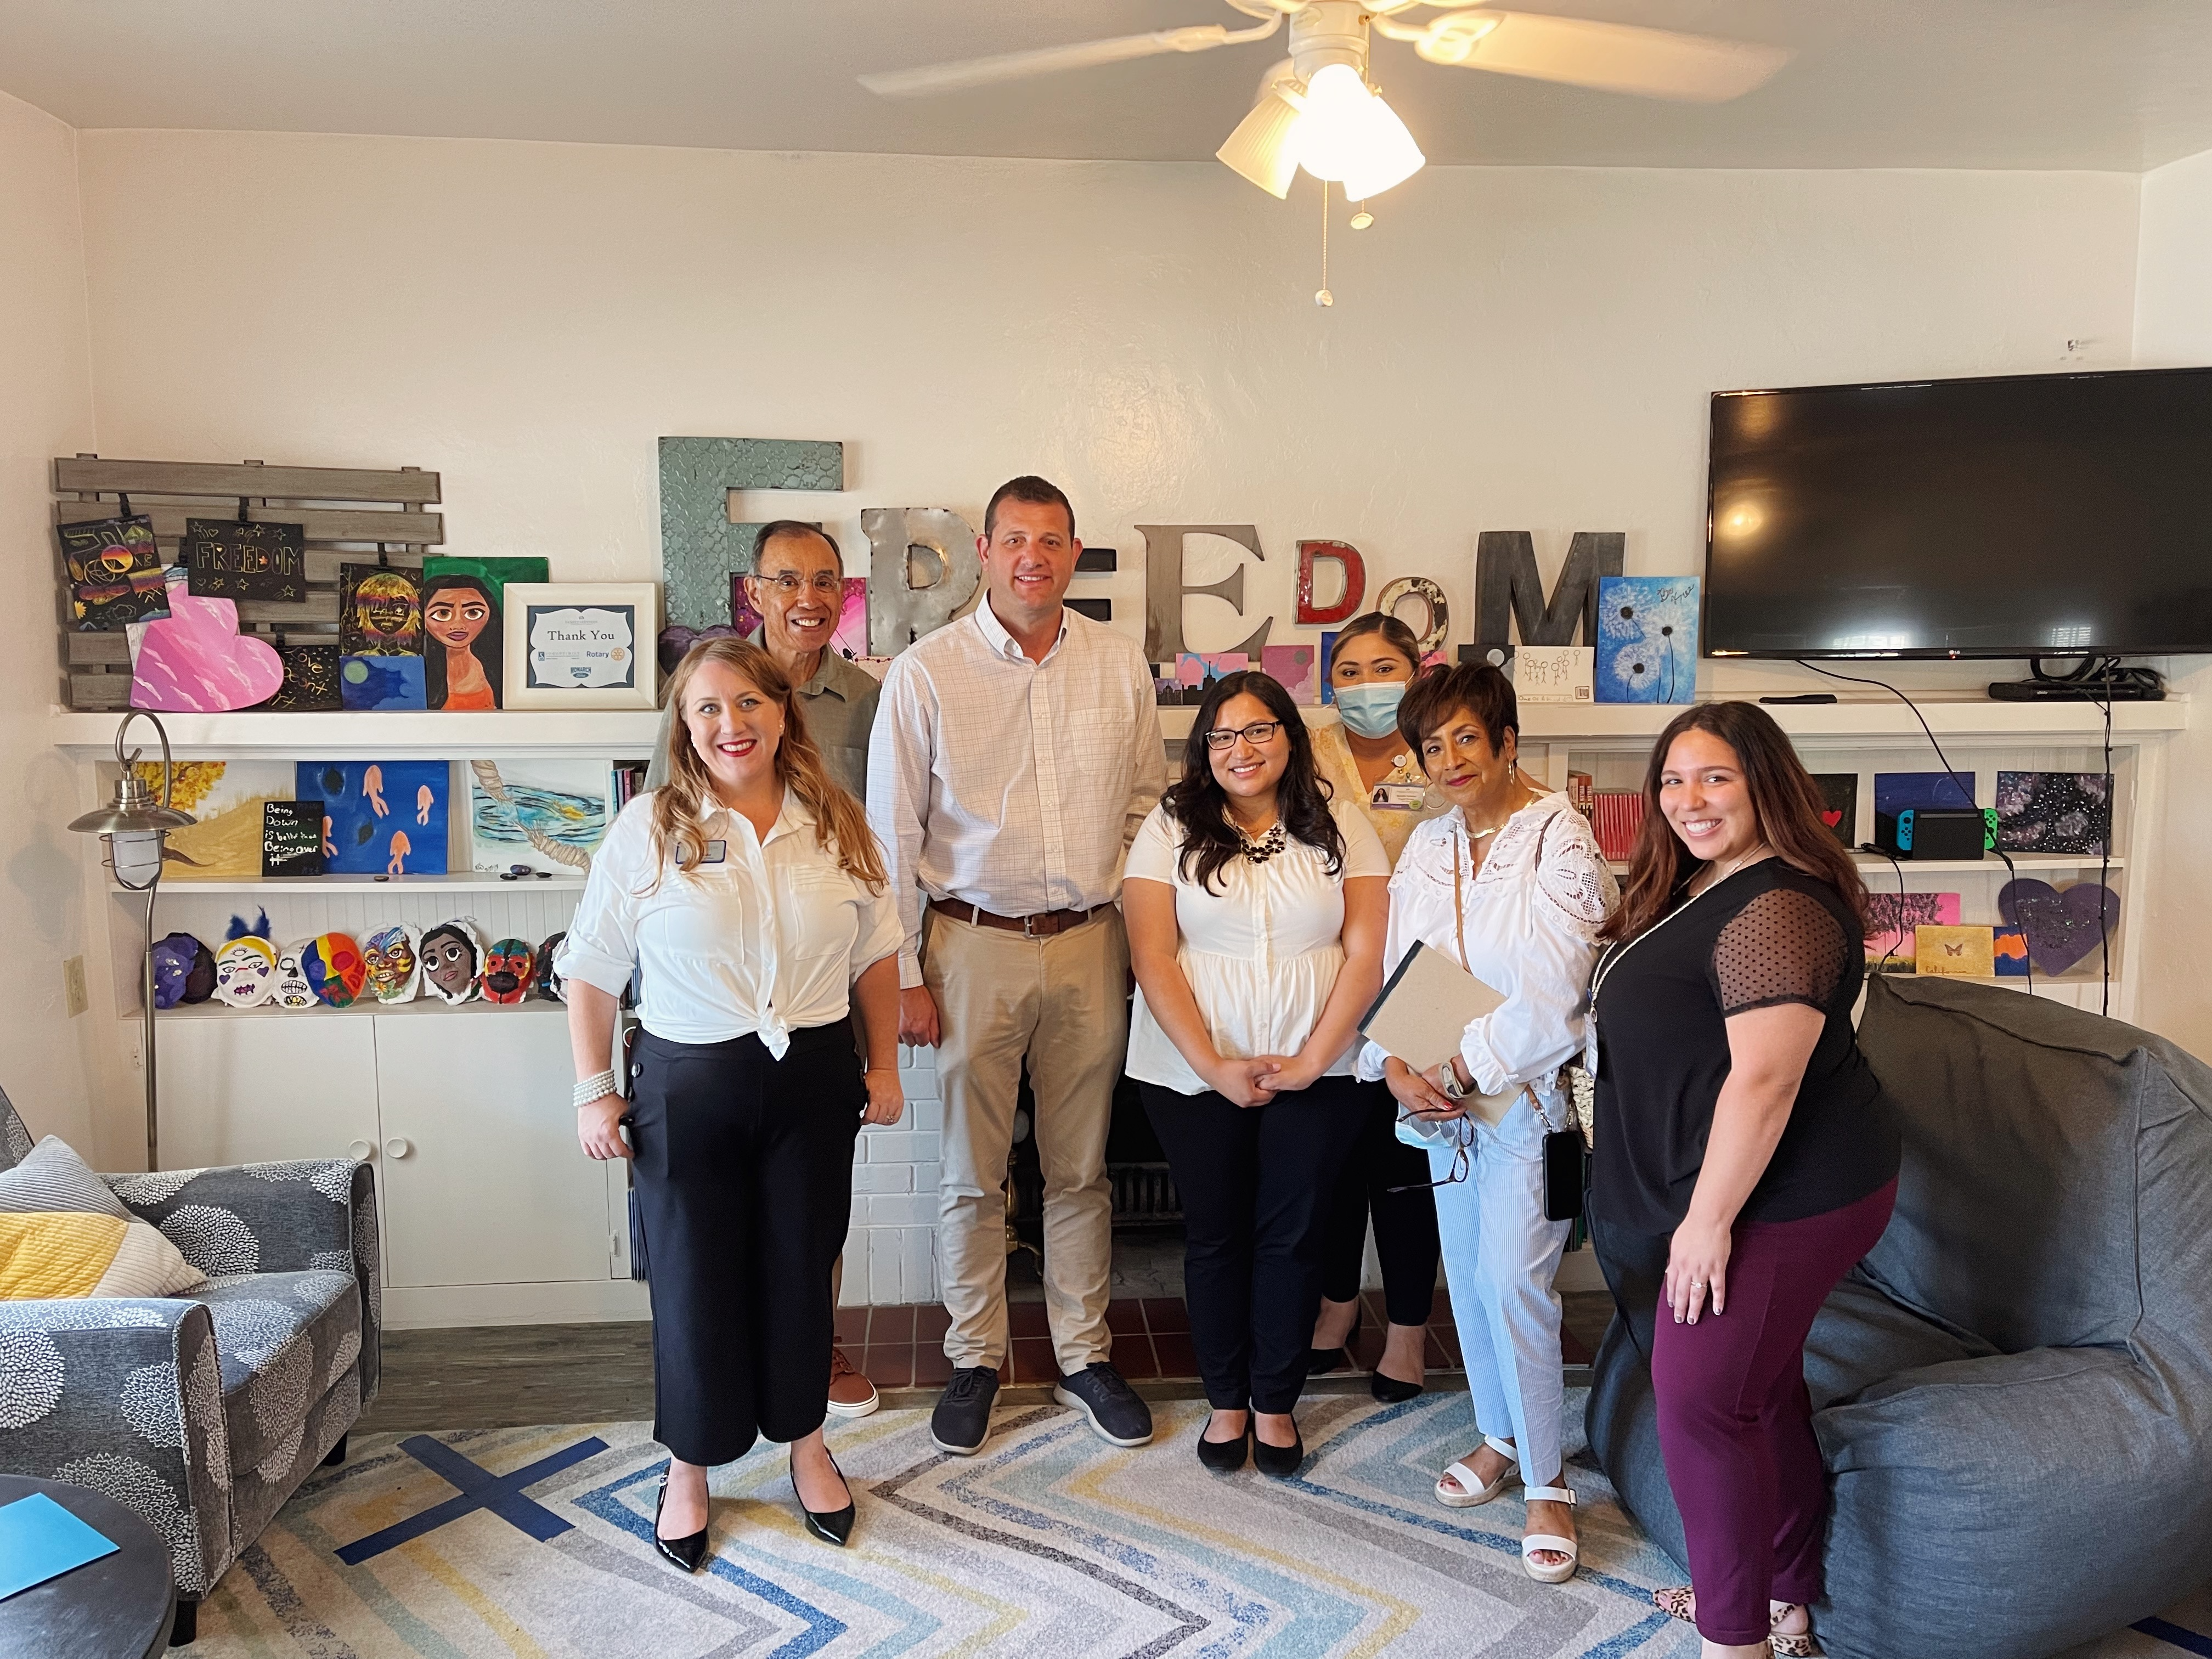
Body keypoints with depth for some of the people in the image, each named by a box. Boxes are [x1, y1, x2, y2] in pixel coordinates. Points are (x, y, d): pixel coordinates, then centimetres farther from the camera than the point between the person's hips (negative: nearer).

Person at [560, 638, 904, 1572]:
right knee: (694, 1276, 9)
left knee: (800, 1267, 15)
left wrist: (883, 1065, 8)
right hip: (689, 1084, -2)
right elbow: (592, 973, -2)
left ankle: (805, 1443, 38)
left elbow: (876, 955, 10)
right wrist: (594, 1093, -4)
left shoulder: (836, 826, 1)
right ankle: (690, 1468, 32)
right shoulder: (648, 830, -7)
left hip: (814, 1079, 2)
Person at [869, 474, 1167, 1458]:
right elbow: (893, 833, -3)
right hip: (974, 944, -2)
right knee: (973, 1175, 9)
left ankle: (1085, 1357, 29)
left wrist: (1147, 935, 7)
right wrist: (904, 974, -5)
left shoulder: (1121, 666, 3)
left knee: (1081, 1170, 13)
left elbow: (1147, 806, 10)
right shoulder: (924, 673, -5)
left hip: (1090, 944, 2)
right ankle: (975, 1360, 27)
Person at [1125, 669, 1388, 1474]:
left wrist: (1312, 1060, -11)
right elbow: (1152, 959, -6)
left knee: (1293, 1235, 8)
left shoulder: (1340, 826, 2)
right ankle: (1226, 1399, 29)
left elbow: (1367, 952, -2)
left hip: (1314, 1072, 1)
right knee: (1215, 1235, 10)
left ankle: (1275, 1401, 27)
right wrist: (1215, 1066, -13)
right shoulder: (1171, 827, -1)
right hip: (1194, 1072, 0)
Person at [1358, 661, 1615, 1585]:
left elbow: (1551, 995, -22)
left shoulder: (1560, 843, -14)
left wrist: (1459, 1069, -19)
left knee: (1512, 1279, -8)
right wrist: (1397, 1068, -10)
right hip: (1445, 1097, 6)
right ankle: (1499, 1437, 35)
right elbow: (1395, 966, 5)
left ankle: (1547, 1483, 11)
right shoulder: (1427, 846, 6)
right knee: (1465, 1273, 15)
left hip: (1530, 1092, -6)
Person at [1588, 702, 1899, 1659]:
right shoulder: (1701, 887, 11)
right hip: (1750, 1189, 11)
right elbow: (1668, 1032, 23)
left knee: (1700, 1402, -4)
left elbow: (1765, 1078, -27)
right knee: (1764, 1391, 20)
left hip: (1779, 1196, -10)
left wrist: (1709, 1220, -24)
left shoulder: (1775, 909, -23)